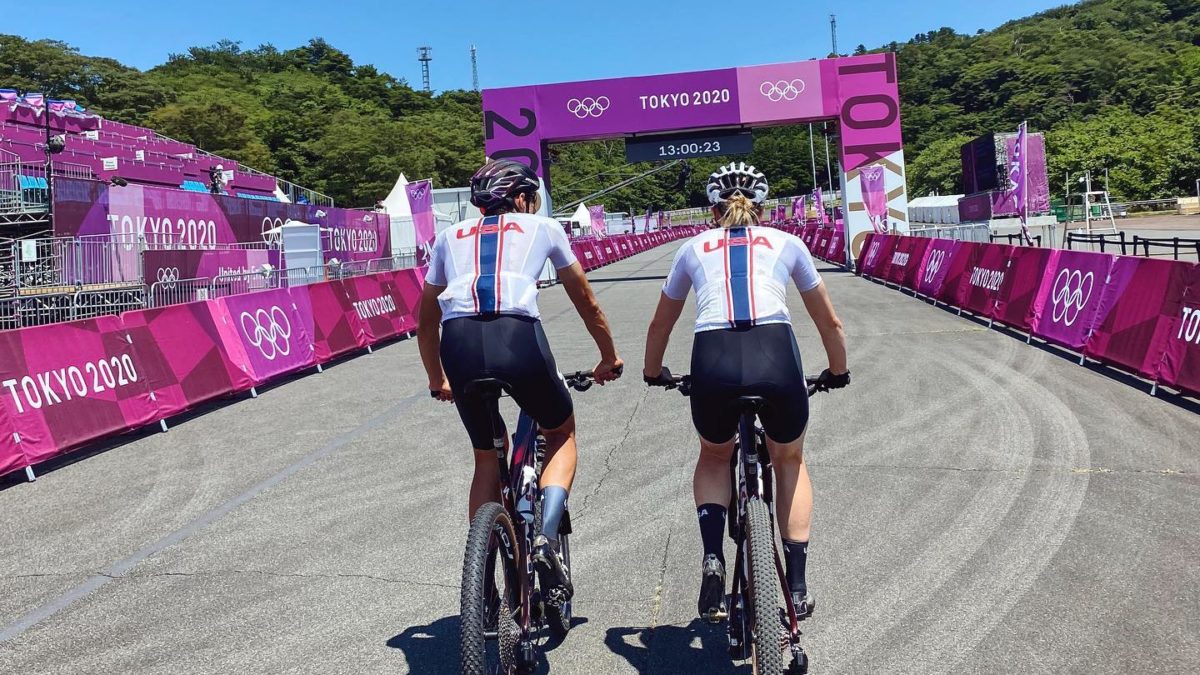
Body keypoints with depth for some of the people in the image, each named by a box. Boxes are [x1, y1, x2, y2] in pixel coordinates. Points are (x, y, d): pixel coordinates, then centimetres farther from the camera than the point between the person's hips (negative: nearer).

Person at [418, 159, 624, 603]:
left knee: (487, 459, 25)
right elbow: (587, 304, 32)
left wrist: (438, 381, 49)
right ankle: (547, 537, 5)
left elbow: (426, 323, 35)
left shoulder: (450, 237, 30)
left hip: (460, 343, 3)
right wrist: (609, 358, 46)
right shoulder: (543, 228, 24)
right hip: (518, 337, -2)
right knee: (561, 434, 25)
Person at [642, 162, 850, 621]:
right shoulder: (786, 243, 24)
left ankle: (712, 559, 11)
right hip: (776, 355, 0)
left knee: (714, 458, 31)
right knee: (790, 462, 28)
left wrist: (653, 374, 54)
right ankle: (797, 587, 24)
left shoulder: (693, 248, 26)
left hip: (713, 360, 0)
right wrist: (838, 373, 49)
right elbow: (830, 324, 32)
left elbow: (660, 325, 37)